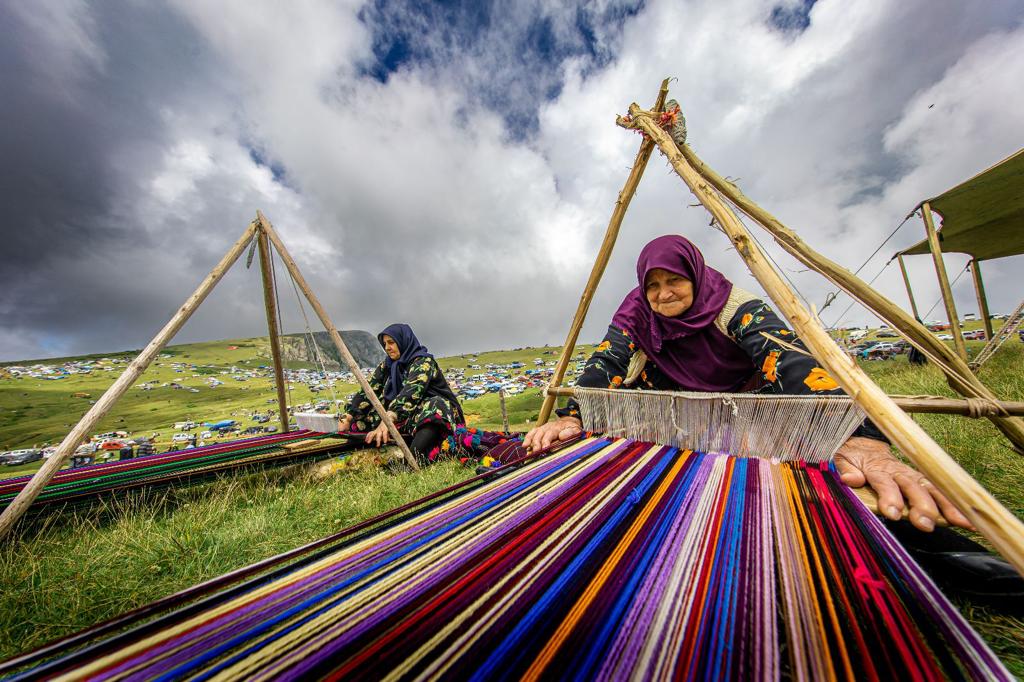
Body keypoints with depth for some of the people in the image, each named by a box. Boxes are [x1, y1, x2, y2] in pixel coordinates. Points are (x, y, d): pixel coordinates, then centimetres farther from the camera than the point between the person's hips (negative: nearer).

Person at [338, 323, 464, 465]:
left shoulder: (423, 361, -14)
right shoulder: (387, 365, 6)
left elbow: (412, 391, -30)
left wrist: (388, 419, -43)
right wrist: (348, 417, -18)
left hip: (434, 417, -6)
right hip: (406, 418, 7)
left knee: (434, 407, -38)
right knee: (362, 415, -9)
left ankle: (413, 458, -57)